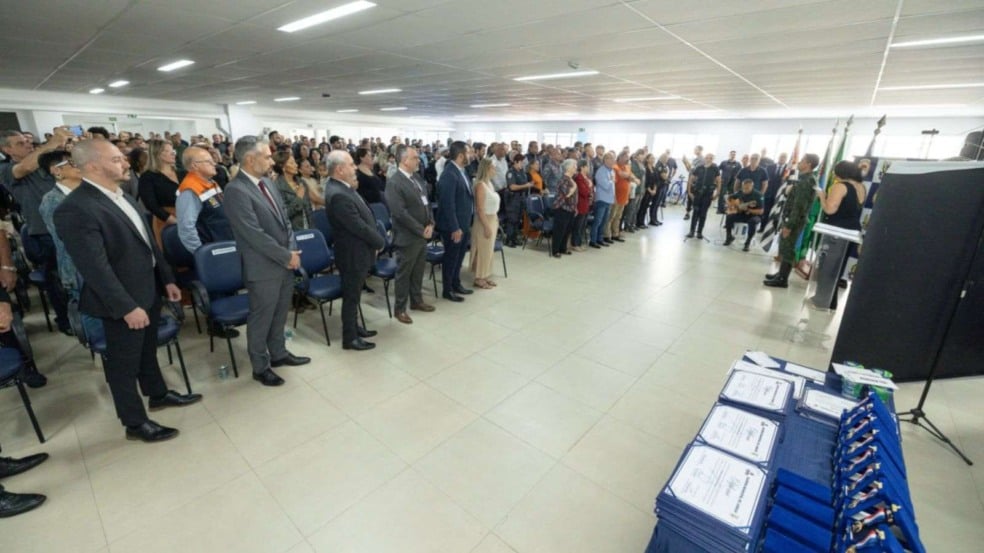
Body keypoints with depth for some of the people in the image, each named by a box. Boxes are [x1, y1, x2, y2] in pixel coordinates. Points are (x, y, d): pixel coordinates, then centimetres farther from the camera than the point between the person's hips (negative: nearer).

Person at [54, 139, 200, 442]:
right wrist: (127, 307, -24)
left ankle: (158, 394, 43)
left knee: (147, 349, 24)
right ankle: (135, 423, 24)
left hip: (149, 290, 8)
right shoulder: (75, 209, -22)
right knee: (124, 362, 9)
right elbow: (94, 266, -24)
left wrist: (167, 279, 12)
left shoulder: (123, 197, 7)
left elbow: (148, 243, 12)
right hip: (122, 301, -8)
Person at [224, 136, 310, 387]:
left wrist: (292, 250, -2)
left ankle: (278, 353, 39)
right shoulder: (236, 190, -18)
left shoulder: (265, 182, 8)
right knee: (261, 319, 8)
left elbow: (284, 219, 12)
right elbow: (255, 234, -22)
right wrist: (286, 256, -15)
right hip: (263, 267, -8)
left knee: (279, 314, 21)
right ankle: (260, 367, 26)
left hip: (285, 262, 8)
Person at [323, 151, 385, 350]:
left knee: (354, 294, 21)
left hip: (358, 251, 10)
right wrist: (380, 242, -12)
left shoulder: (341, 188, 5)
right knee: (351, 296, 5)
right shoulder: (338, 195, -27)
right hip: (353, 254, -10)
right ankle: (350, 338, 20)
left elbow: (363, 218, 12)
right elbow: (359, 226, -24)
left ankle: (354, 327, 38)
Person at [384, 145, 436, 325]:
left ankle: (416, 300, 35)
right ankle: (399, 309, 20)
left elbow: (426, 202, 13)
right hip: (408, 237, -7)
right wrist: (421, 230, -16)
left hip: (423, 234, 8)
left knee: (418, 271, 18)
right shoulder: (394, 183, -17)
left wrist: (430, 224, -2)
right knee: (404, 274, 6)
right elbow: (401, 213, -22)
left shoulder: (418, 178, 9)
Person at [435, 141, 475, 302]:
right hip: (453, 226, -9)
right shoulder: (449, 174, -21)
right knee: (451, 258, 5)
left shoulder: (461, 171, 9)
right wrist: (455, 228, -23)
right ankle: (447, 290, 19)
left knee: (459, 257, 19)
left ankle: (456, 284, 35)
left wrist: (466, 224, 14)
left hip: (464, 223, 9)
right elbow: (448, 204, -24)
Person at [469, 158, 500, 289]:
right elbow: (480, 209, -21)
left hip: (493, 219, 9)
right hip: (484, 221, -9)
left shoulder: (489, 182, 9)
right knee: (483, 250, 0)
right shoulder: (481, 185, -18)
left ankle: (485, 276, 24)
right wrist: (486, 226, -22)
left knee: (489, 250, 14)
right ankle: (479, 279, 12)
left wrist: (495, 221, 12)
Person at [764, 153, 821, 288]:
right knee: (784, 248, 16)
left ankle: (782, 279, 3)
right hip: (789, 217, 10)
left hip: (794, 220, -10)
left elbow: (799, 205, -22)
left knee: (787, 249, -4)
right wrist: (789, 191, 5)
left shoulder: (807, 181, -17)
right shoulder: (804, 179, 13)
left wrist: (789, 225, -22)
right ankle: (781, 274, 26)